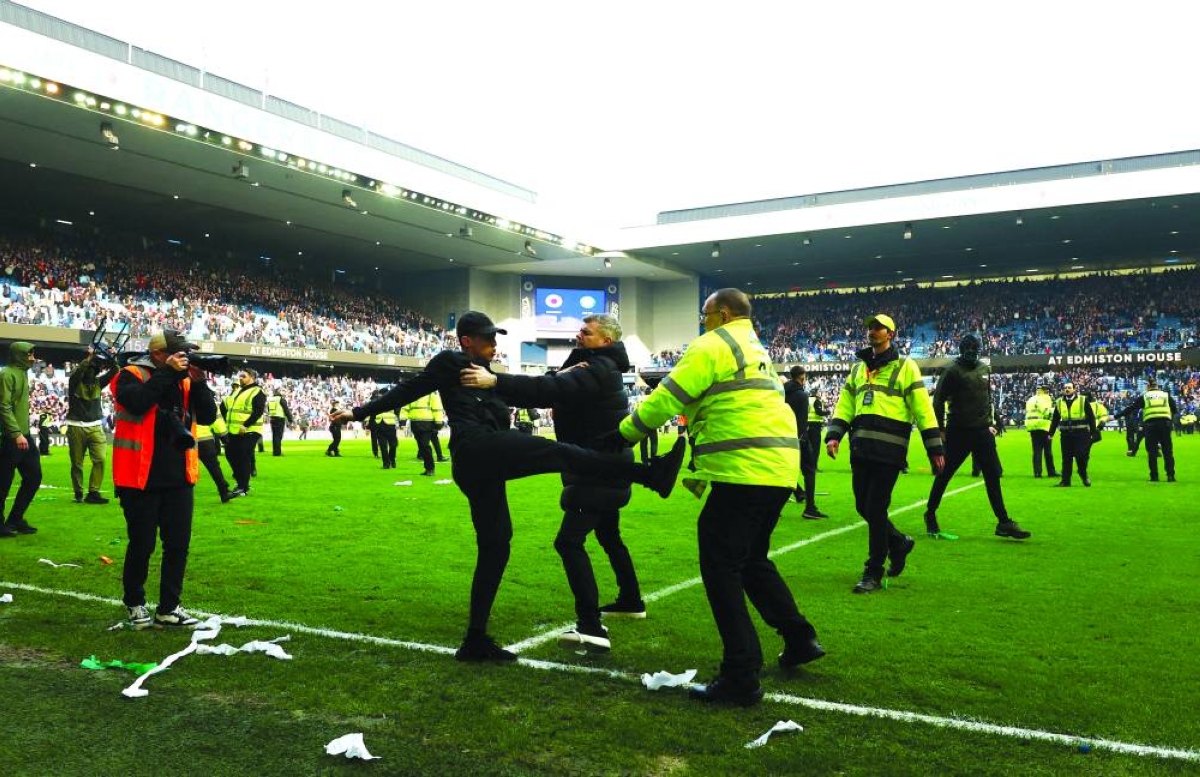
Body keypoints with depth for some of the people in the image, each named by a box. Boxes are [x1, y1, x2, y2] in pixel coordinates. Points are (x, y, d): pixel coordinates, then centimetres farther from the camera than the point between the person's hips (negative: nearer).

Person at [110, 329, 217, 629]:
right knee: (142, 545, 4)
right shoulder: (131, 375, -5)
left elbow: (208, 416, 5)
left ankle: (168, 609, 18)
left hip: (179, 478, 5)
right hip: (141, 478, -5)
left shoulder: (185, 379, 11)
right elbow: (137, 401, -26)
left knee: (178, 543, 7)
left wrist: (198, 382, -8)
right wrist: (168, 373, -20)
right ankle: (135, 604, 26)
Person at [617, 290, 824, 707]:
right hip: (779, 469, 10)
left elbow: (668, 398, -8)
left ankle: (741, 678, -2)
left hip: (745, 473, -9)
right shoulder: (757, 350, 26)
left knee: (722, 568, -3)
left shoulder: (714, 345, -3)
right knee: (752, 559, 24)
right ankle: (799, 639, 29)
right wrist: (703, 471, 26)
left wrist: (626, 430, 7)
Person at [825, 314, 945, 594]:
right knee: (863, 506, 8)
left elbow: (922, 407, 0)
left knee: (875, 508, -7)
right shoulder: (858, 368, 20)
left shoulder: (905, 366, 3)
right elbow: (844, 405, 15)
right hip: (861, 447, 6)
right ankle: (899, 543, 35)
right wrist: (833, 435, 0)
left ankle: (874, 574, 5)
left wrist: (934, 447, -4)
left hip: (889, 448, -6)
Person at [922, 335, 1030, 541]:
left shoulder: (985, 369, 12)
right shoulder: (953, 371, -8)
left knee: (993, 475, 2)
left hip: (982, 431, 6)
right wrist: (940, 429, -8)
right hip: (958, 431, -6)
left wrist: (991, 423, 15)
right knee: (944, 474, 2)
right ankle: (930, 514, 18)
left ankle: (1004, 522, 4)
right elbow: (938, 400, -8)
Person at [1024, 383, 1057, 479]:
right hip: (1043, 427, -6)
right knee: (1048, 451, 3)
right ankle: (1051, 472, 8)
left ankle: (1037, 472, 0)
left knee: (1037, 451, 5)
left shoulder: (1030, 400, 17)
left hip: (1032, 428, 6)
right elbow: (1047, 413, -18)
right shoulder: (1044, 399, -6)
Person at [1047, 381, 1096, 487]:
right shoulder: (1059, 402, 9)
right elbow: (1055, 419, 14)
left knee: (1081, 456, -6)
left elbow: (1091, 417, 0)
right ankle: (1065, 480, 12)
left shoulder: (1083, 400, -1)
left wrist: (1093, 432, -3)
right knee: (1066, 458, 6)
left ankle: (1084, 475, 19)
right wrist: (1051, 433, 11)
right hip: (1066, 435, 3)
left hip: (1081, 434, -3)